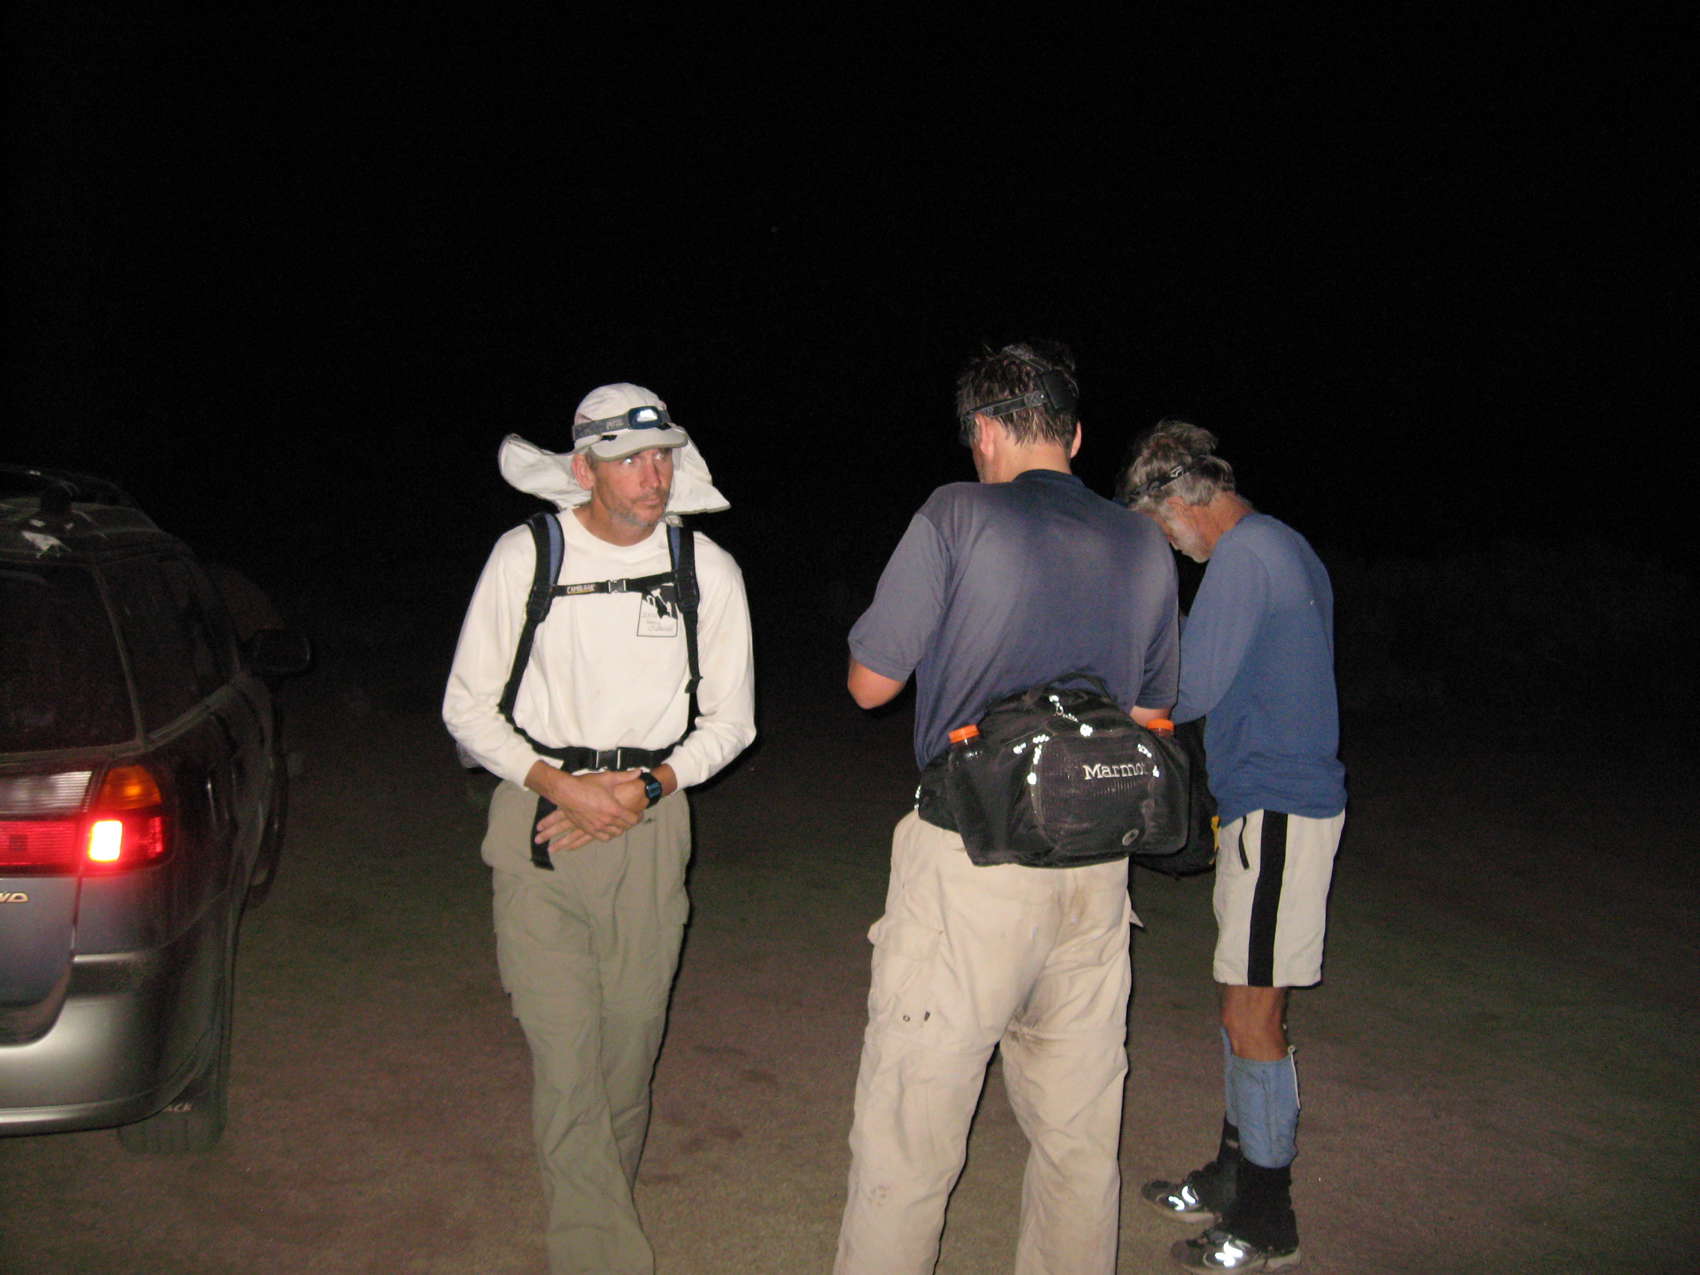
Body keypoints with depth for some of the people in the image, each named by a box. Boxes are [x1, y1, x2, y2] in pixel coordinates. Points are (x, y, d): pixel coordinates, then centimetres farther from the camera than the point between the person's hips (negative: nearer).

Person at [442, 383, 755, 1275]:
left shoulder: (708, 568, 1)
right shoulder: (525, 557, -3)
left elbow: (730, 718, 8)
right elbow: (468, 708, 1)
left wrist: (646, 786, -8)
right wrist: (561, 787, -13)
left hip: (650, 821, 2)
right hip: (538, 812, -1)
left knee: (629, 1052, 9)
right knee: (565, 1058, -7)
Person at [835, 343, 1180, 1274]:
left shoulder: (957, 516, -5)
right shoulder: (1145, 546, 10)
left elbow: (870, 683, 1)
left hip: (970, 856, -5)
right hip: (1097, 864, 6)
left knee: (907, 1133, 5)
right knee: (1079, 1136, 17)